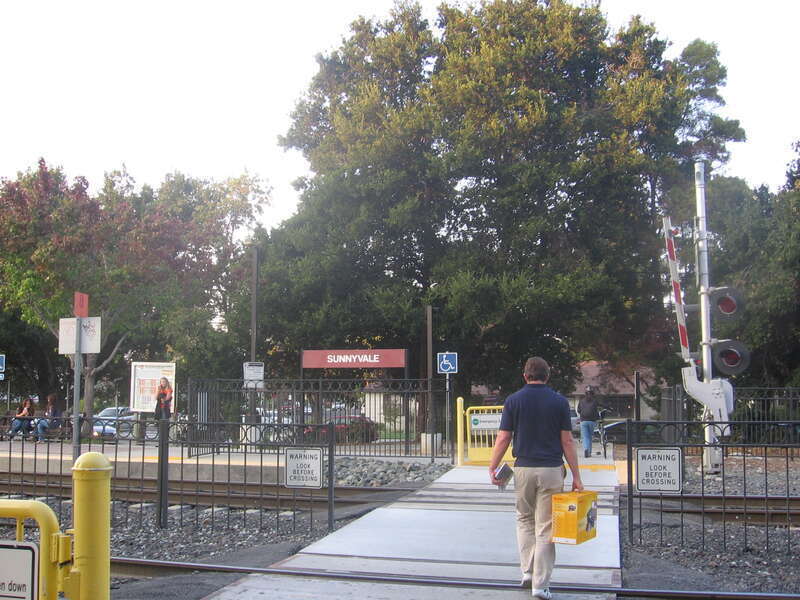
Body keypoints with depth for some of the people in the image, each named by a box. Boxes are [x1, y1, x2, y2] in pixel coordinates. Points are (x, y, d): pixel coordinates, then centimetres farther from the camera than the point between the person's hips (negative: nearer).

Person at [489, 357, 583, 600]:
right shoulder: (559, 402, 0)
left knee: (524, 520, 20)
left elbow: (503, 439, -2)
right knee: (545, 527, 3)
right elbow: (567, 441, -1)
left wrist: (492, 469, 6)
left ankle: (527, 570, 14)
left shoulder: (513, 400, 0)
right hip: (552, 470, -1)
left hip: (523, 468, 1)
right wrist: (576, 476, 3)